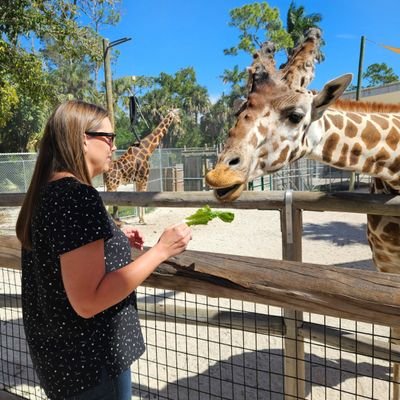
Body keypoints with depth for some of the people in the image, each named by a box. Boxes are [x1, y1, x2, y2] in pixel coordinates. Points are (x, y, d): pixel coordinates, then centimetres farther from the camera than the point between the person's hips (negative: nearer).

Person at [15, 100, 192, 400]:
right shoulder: (78, 196, -25)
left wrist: (114, 241, 9)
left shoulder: (47, 191, 4)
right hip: (90, 362, -9)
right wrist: (161, 250, -26)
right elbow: (87, 301, -28)